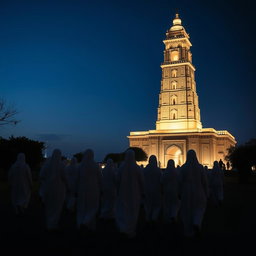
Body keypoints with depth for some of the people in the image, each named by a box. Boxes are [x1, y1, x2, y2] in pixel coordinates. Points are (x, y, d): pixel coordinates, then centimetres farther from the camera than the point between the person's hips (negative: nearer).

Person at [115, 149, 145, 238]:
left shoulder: (121, 168, -8)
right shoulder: (137, 168, -11)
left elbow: (118, 181, -3)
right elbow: (141, 182, -7)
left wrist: (118, 192, 8)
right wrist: (142, 193, 3)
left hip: (124, 193, 1)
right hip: (135, 193, 0)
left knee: (122, 211, 15)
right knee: (133, 212, 11)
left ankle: (123, 228, -1)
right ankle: (131, 231, 17)